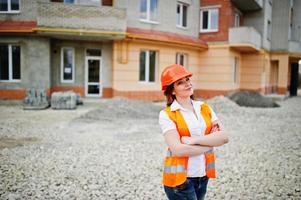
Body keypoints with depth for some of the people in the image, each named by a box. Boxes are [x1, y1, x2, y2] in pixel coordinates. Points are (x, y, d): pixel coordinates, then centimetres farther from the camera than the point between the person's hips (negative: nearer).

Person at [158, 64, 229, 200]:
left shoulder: (205, 108, 4)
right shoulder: (167, 114, -11)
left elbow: (224, 137, -6)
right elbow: (178, 149, -20)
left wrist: (194, 140, -18)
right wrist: (210, 141, -9)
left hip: (203, 176, 5)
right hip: (180, 178, -5)